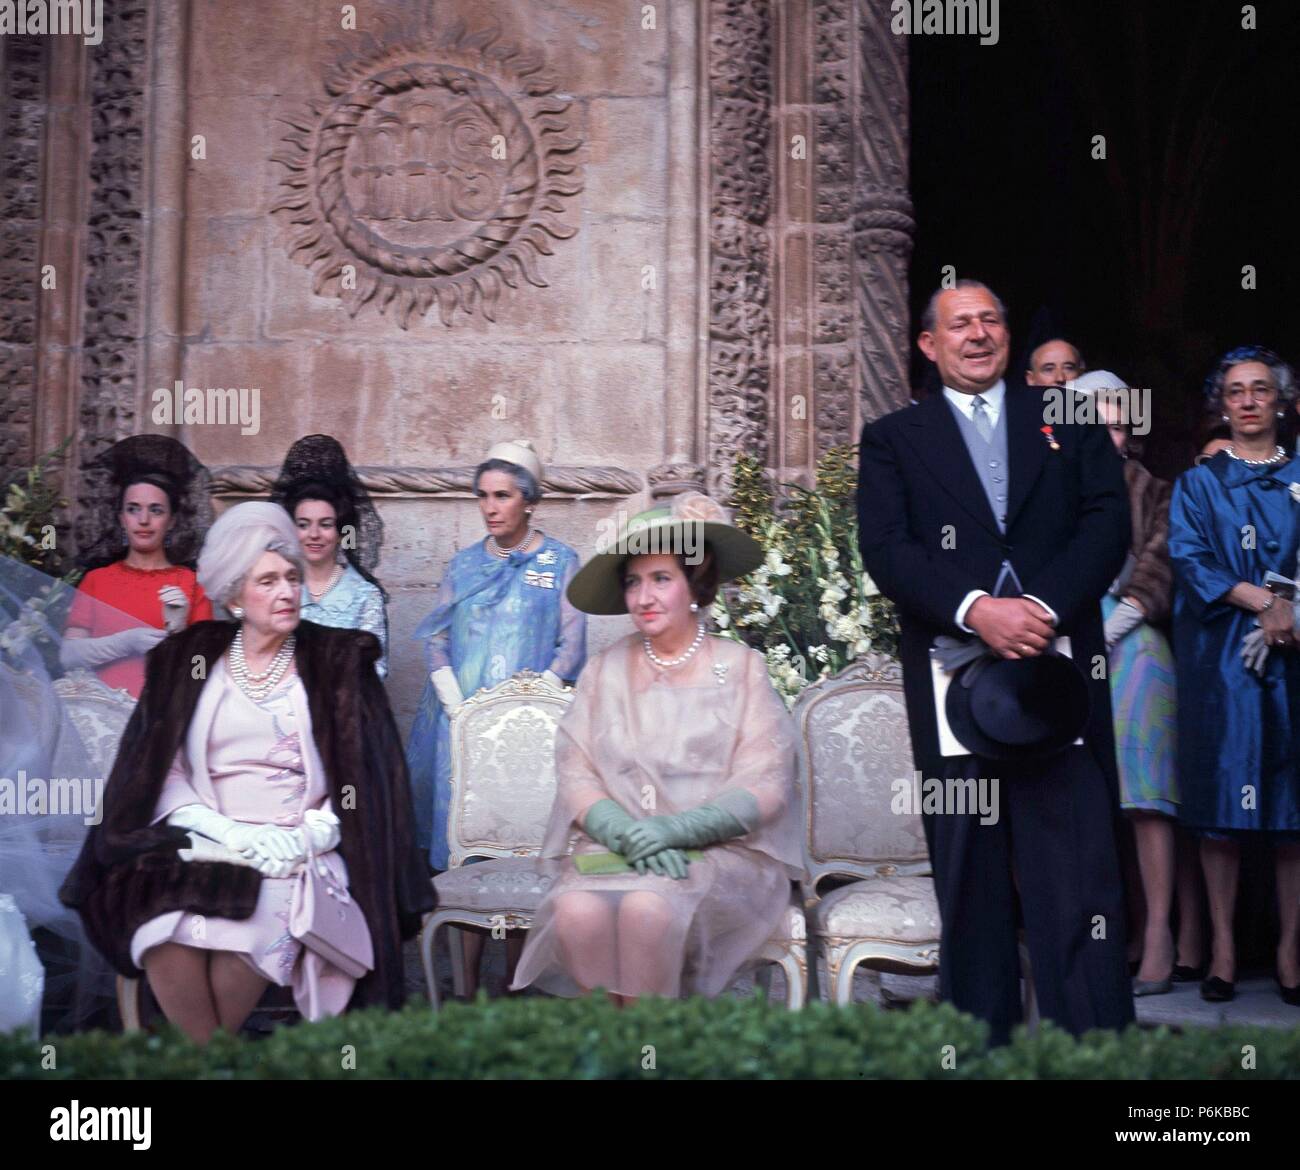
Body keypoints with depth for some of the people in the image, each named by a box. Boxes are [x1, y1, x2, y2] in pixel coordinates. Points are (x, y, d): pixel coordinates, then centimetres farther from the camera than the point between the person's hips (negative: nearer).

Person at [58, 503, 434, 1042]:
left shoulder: (337, 662, 9)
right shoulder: (188, 660, 12)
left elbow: (364, 773, 3)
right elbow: (161, 771, 5)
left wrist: (306, 838, -12)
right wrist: (229, 833, -11)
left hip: (300, 852, -1)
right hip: (204, 847, 1)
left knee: (249, 936, -33)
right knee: (169, 936, -31)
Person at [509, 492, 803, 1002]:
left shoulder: (740, 667, 5)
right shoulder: (605, 670, 13)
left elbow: (767, 786, -2)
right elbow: (575, 774, 4)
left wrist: (676, 829, -16)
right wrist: (629, 834, -15)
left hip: (722, 850, -2)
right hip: (614, 847, 2)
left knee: (647, 907, -33)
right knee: (578, 910, -30)